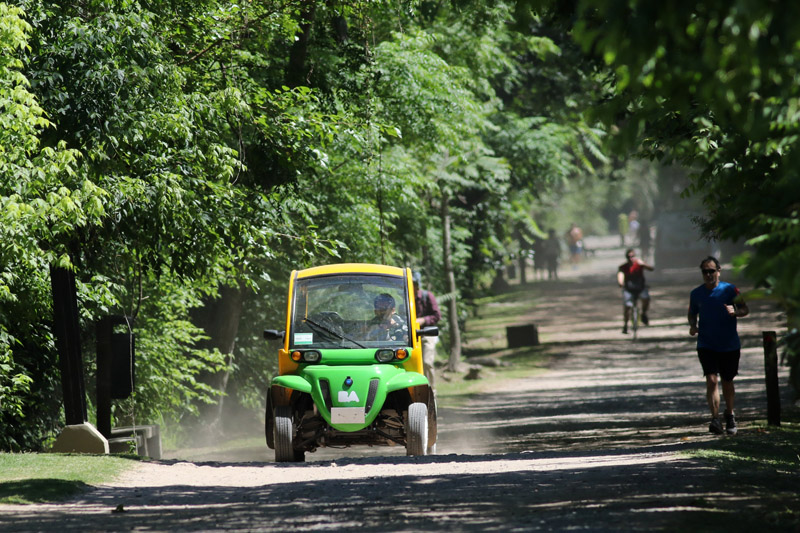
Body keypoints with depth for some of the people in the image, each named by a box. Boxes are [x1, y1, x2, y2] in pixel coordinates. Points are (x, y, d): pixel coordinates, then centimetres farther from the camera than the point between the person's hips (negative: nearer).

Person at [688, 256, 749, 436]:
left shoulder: (729, 290, -3)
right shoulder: (696, 294, 3)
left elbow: (745, 310, -3)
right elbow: (692, 313, 17)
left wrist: (735, 311, -25)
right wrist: (693, 326, -5)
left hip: (730, 345, 0)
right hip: (706, 345, 0)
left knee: (727, 381, 11)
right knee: (711, 380, -16)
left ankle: (730, 415, 34)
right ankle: (715, 419, -19)